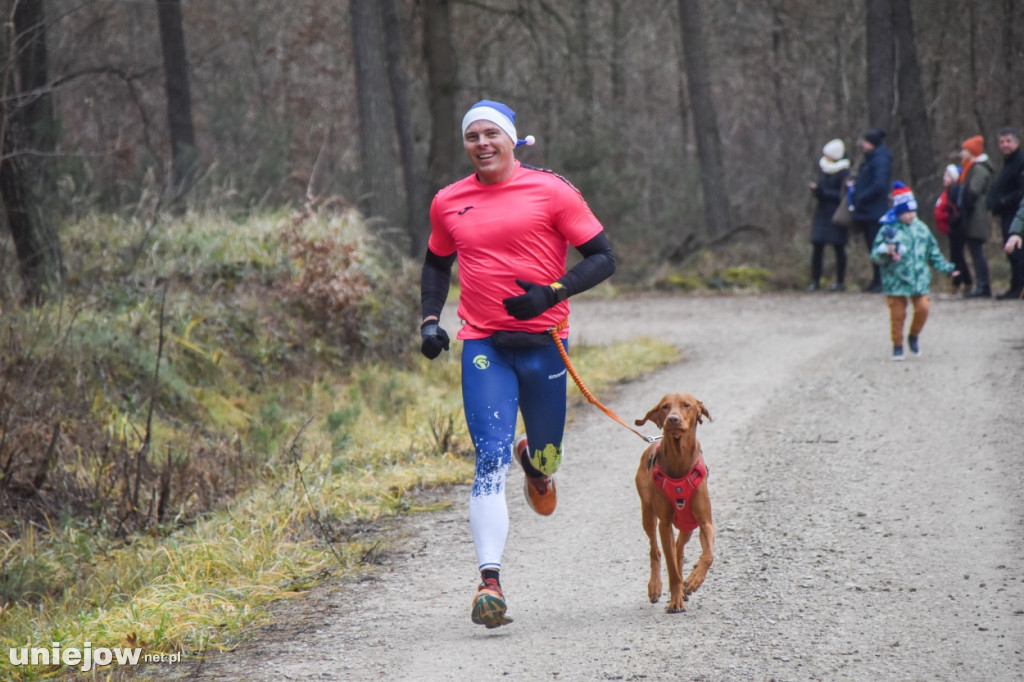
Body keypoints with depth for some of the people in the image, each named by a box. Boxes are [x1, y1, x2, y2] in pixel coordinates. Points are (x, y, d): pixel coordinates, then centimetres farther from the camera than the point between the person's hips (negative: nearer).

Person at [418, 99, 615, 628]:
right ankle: (490, 581, -18)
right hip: (482, 345, 1)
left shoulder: (550, 191, -2)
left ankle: (535, 460, 53)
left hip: (542, 340, -1)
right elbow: (437, 264, 26)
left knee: (546, 456, 13)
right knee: (491, 460, -14)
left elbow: (602, 258, -1)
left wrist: (552, 293, -16)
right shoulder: (448, 203, 9)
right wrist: (429, 318, 10)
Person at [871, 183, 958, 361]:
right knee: (897, 314, 1)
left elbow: (933, 253, 19)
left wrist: (946, 268, 14)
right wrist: (886, 252, -30)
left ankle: (914, 336, 19)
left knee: (923, 308, -7)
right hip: (895, 281, -3)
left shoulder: (921, 229, 8)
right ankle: (897, 345, 17)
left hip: (920, 279, 4)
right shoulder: (888, 229, -7)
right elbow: (876, 254, -9)